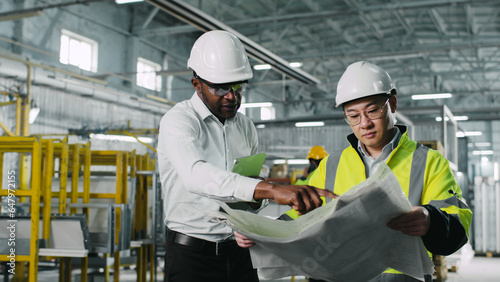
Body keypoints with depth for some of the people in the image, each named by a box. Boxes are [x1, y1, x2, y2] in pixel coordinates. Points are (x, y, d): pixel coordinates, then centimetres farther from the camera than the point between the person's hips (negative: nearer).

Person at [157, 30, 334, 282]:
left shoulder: (245, 126, 10)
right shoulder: (177, 121, -11)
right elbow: (196, 174, -31)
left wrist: (256, 201, -10)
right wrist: (270, 189, -43)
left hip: (239, 252, 5)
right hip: (192, 254, -5)